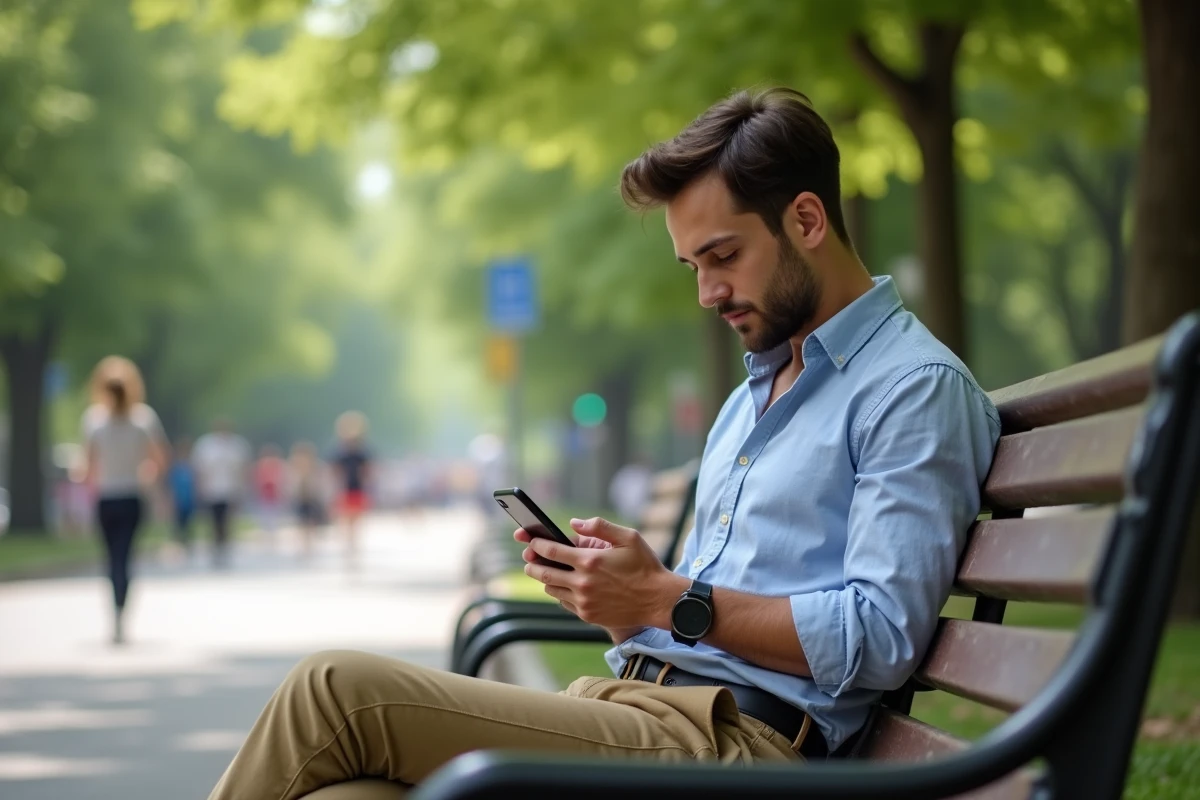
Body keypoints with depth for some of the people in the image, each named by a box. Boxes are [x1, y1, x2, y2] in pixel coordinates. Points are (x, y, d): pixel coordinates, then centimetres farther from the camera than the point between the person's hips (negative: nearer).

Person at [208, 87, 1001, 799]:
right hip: (633, 702, 8)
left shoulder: (917, 387, -2)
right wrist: (621, 581, 7)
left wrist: (668, 601, -13)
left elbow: (881, 638, -13)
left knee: (338, 691, -18)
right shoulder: (751, 396, 28)